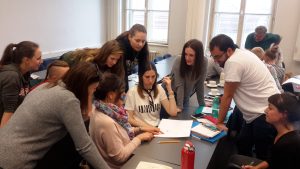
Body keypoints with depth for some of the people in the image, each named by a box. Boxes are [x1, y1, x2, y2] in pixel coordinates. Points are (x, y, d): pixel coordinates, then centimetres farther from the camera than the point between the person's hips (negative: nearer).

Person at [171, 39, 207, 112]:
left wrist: (202, 104, -9)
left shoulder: (203, 62, -19)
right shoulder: (179, 62, -28)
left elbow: (200, 84, -12)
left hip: (185, 96, 3)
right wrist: (179, 106, -33)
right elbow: (179, 85, -29)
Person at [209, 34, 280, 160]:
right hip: (256, 112, 10)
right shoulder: (241, 53, 7)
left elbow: (227, 96, -15)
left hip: (266, 115, -10)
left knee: (263, 157, 3)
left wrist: (219, 122, -5)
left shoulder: (233, 62, -22)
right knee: (242, 146, 17)